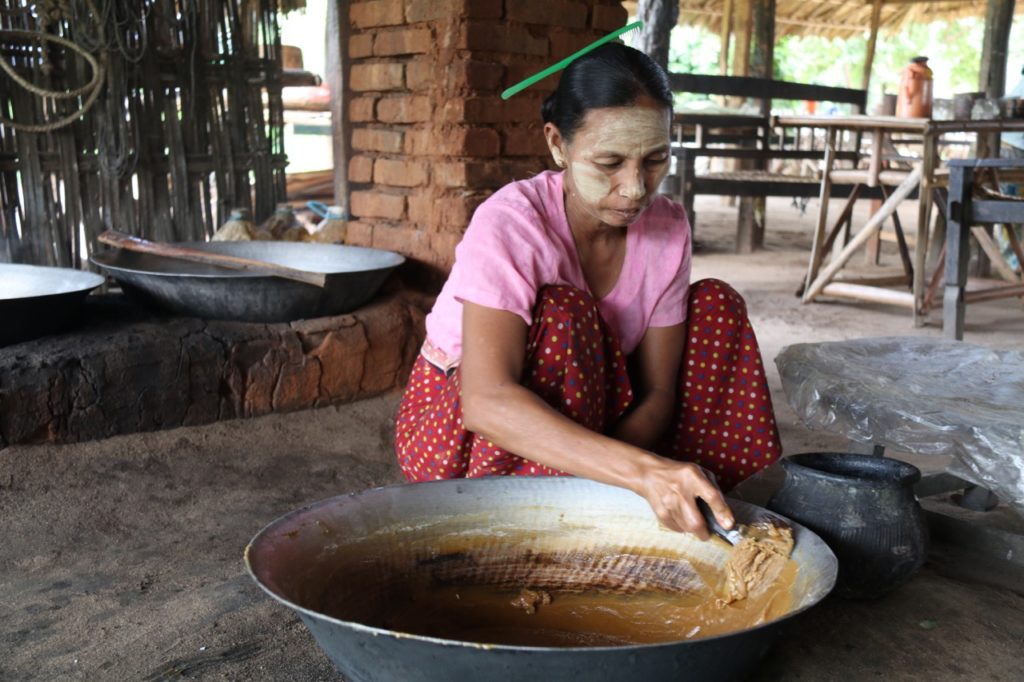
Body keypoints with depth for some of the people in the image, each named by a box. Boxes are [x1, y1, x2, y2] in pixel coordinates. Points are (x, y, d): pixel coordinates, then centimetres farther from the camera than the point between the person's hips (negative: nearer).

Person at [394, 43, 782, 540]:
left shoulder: (667, 228, -13)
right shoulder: (509, 224, -29)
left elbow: (657, 392, -12)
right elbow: (486, 401, -42)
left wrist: (604, 473, -33)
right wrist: (639, 470, -52)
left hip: (589, 408, 5)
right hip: (455, 421, -5)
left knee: (715, 305, -10)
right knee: (563, 314, -34)